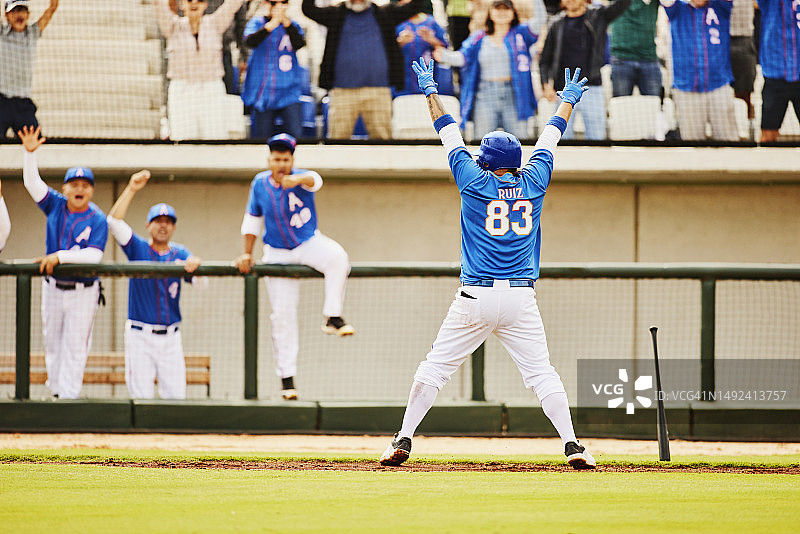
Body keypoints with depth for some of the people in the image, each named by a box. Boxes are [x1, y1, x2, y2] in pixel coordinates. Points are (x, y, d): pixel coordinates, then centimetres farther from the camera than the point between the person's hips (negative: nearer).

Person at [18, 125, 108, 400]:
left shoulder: (97, 219, -11)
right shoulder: (55, 205, 0)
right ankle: (56, 390, 24)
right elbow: (32, 182, -6)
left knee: (75, 346, -2)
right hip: (53, 288, 4)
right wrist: (29, 153, -19)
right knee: (53, 343, 12)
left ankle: (69, 395, 0)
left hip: (83, 292, -4)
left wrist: (60, 256, -28)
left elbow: (94, 255, -21)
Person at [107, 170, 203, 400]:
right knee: (141, 396, -5)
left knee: (176, 395, -1)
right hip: (140, 335, -2)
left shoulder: (179, 254, 10)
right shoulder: (138, 249, 4)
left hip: (170, 337, 2)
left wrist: (195, 264, -24)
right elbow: (114, 221, -10)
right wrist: (131, 189, -16)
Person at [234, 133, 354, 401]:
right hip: (278, 254, 2)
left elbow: (314, 180, -39)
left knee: (337, 257, -35)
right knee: (283, 315, -1)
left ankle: (333, 317, -27)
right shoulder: (260, 184, -4)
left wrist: (298, 180, -61)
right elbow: (252, 221, 8)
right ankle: (286, 378, 4)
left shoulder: (300, 179, -13)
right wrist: (247, 254, 3)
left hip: (309, 244, -2)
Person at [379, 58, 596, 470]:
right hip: (522, 296, 2)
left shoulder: (475, 183, 0)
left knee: (435, 368, 5)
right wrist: (568, 101, 37)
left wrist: (431, 91, 23)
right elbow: (550, 138, 22)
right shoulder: (533, 182, 5)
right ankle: (572, 446, -10)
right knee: (542, 373, 0)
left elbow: (449, 134, 11)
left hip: (476, 297, -2)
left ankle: (403, 440, 2)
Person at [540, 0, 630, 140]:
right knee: (563, 139, 1)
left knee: (596, 137, -3)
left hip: (591, 88, -1)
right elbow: (545, 60, 11)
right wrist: (546, 85, -2)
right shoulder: (557, 23, 9)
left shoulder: (599, 15, 5)